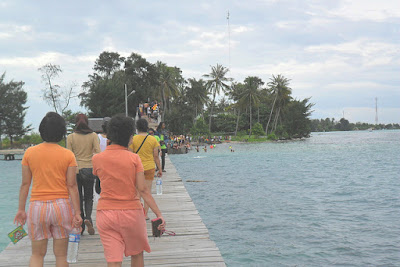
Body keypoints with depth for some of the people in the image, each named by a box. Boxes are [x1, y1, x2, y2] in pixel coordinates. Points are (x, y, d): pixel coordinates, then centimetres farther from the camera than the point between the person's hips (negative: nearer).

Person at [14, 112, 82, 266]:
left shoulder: (30, 153, 0)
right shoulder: (68, 155, -4)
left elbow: (25, 184, 2)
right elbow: (72, 186, -6)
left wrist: (21, 209, 9)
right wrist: (77, 212, -3)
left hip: (37, 206, 1)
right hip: (62, 206, -1)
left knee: (37, 254, 11)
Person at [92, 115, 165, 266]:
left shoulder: (97, 159, -2)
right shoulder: (134, 158, -7)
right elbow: (143, 189, -12)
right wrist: (158, 214, -10)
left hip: (105, 213, 1)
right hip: (131, 212, -1)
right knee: (137, 254, 20)